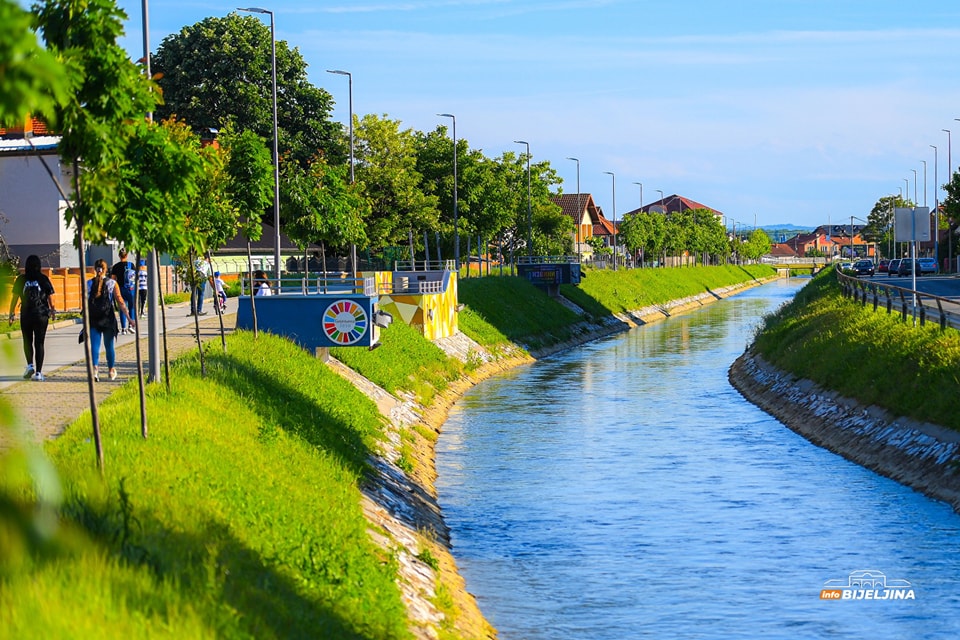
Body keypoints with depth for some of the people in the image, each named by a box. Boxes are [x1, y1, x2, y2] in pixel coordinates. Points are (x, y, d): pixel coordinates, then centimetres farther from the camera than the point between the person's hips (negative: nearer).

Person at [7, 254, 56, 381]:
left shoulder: (21, 279, -1)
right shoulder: (44, 279, -3)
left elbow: (15, 297, -1)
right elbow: (50, 297, 0)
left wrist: (11, 314, 5)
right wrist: (53, 310, 16)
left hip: (26, 315, 0)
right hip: (42, 315, 0)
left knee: (27, 341, 16)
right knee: (39, 343, 4)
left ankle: (30, 365, -4)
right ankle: (38, 372, 0)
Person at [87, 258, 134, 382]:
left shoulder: (89, 284, 1)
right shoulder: (112, 283, -2)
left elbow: (85, 303, 1)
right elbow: (120, 302, -4)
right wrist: (129, 317, -1)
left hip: (93, 320, 0)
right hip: (108, 319, 0)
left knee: (94, 345, -1)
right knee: (109, 346, 13)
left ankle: (95, 368, -22)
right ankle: (112, 371, 24)